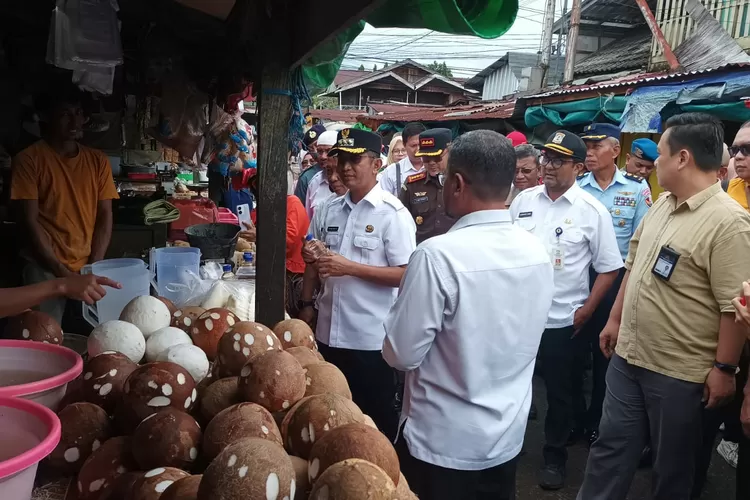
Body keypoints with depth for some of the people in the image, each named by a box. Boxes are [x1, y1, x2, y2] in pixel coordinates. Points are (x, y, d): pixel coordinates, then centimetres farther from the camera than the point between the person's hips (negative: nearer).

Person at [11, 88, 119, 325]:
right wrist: (62, 272, -12)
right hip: (45, 270, -3)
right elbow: (29, 222, -7)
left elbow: (105, 217, 6)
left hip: (89, 269, 3)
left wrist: (93, 267, -5)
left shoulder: (98, 160, 9)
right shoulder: (28, 160, -3)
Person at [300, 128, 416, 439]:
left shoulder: (393, 213, -11)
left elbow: (405, 274, -15)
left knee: (376, 418, 9)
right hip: (329, 332, 6)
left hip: (370, 338, -6)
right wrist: (308, 302, 0)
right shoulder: (331, 209, 8)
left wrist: (349, 267, -21)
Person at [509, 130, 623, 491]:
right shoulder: (523, 200, 2)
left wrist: (586, 311, -9)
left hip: (562, 320, -3)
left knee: (559, 392, 13)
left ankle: (555, 456, 33)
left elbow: (609, 268, -4)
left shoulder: (592, 211, -8)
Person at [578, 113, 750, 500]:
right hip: (627, 355, 7)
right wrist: (615, 320, 16)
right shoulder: (661, 205, 6)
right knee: (611, 445, 17)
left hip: (680, 372, -7)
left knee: (672, 464, 14)